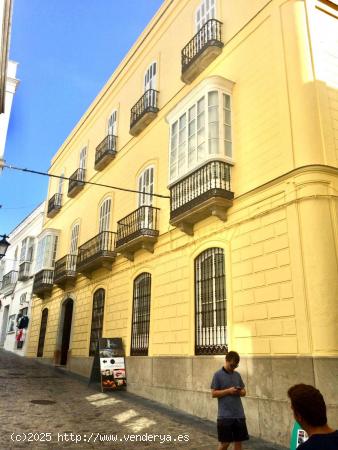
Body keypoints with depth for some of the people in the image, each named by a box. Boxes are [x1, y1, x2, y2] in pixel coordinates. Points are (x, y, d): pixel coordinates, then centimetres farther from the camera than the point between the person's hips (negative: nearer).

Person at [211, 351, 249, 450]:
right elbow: (214, 394, -9)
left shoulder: (237, 375, 9)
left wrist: (240, 392, -8)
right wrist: (228, 391, -19)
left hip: (239, 415, 5)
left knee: (238, 441, 8)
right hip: (225, 415, -5)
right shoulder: (218, 375, -6)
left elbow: (244, 392, 15)